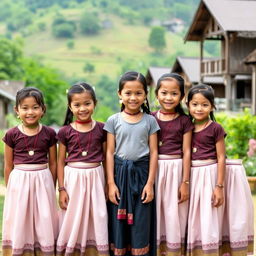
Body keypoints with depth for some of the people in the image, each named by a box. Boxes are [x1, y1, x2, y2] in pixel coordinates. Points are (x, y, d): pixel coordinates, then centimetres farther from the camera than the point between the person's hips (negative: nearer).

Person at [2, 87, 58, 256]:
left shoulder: (49, 133, -1)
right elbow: (8, 166, 5)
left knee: (43, 221, 7)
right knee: (19, 222, 7)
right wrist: (10, 189, 7)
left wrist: (52, 188, 8)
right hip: (19, 180, 0)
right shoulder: (12, 134, -2)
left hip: (43, 180, 0)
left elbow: (53, 163, 7)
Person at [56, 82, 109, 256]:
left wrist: (108, 184, 6)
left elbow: (106, 157, 7)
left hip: (95, 178, 1)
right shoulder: (65, 131, -2)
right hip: (73, 178, -1)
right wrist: (61, 189, -2)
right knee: (73, 220, 6)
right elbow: (61, 161, 2)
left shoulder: (101, 129, 1)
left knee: (95, 220, 6)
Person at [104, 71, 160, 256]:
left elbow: (153, 152, 2)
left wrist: (150, 183, -5)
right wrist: (111, 183, -4)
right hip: (120, 174, 0)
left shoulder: (150, 121, 2)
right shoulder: (114, 120, 2)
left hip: (142, 173, 0)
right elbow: (110, 152, 2)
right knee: (119, 223, 5)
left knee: (141, 224, 4)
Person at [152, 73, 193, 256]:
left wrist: (185, 182, -4)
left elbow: (186, 152, -1)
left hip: (176, 169, -1)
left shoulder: (184, 121, -1)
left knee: (174, 213, 5)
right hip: (154, 169, 1)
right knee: (154, 211, 8)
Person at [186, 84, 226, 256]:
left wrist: (219, 186, -11)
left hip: (209, 175, -4)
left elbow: (221, 158, -7)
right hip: (192, 176, 5)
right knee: (193, 220, 9)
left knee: (208, 220, 1)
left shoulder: (215, 128, -7)